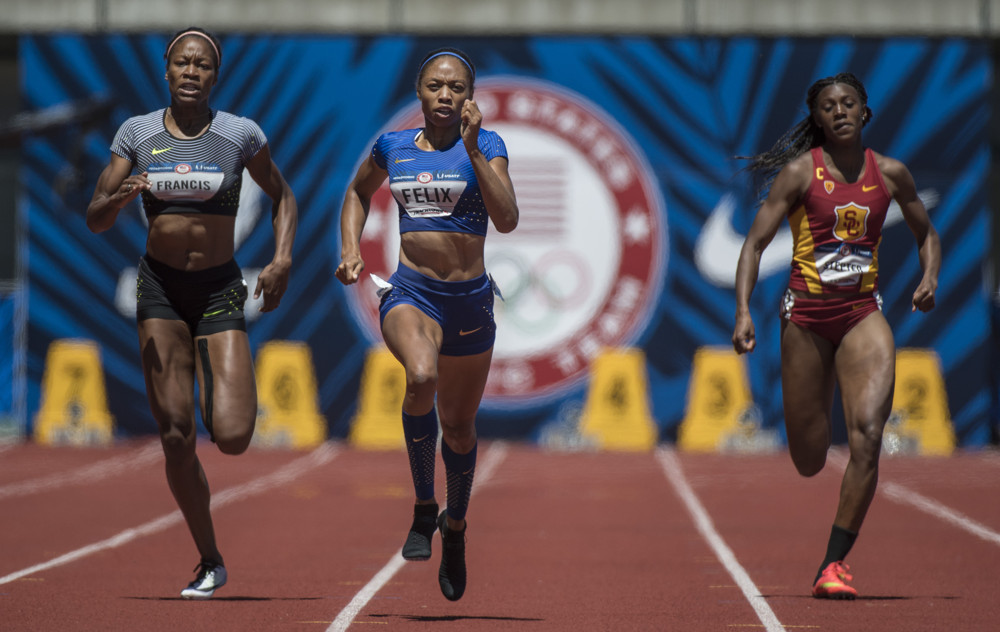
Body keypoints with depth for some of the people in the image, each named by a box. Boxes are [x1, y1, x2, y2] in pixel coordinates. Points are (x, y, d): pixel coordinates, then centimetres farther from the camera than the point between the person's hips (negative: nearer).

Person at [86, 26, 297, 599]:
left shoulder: (241, 135, -4)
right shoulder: (137, 134, -1)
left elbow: (282, 197, 11)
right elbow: (96, 220, 0)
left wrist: (282, 259, -5)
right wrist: (120, 199, -23)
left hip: (220, 290, -1)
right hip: (161, 289, 1)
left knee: (232, 437, -15)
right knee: (176, 436, -6)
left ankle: (228, 391, 24)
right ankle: (210, 563, 9)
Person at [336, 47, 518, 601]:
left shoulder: (485, 145, -2)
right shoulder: (392, 146, 6)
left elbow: (507, 219, -15)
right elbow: (359, 192, 26)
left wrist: (473, 149, -21)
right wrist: (350, 248, 10)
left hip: (469, 300, 1)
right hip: (409, 292, -1)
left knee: (458, 427, 12)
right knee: (422, 376, -33)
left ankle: (454, 527, 41)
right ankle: (423, 508, -15)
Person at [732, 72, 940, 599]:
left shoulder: (890, 174, 4)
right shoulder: (799, 172, -4)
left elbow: (926, 233, 19)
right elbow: (754, 243, -5)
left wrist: (930, 279, -1)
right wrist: (743, 312, -17)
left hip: (863, 313, 1)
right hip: (806, 314, -1)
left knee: (867, 434, -20)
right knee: (809, 462, 5)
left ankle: (834, 564, -13)